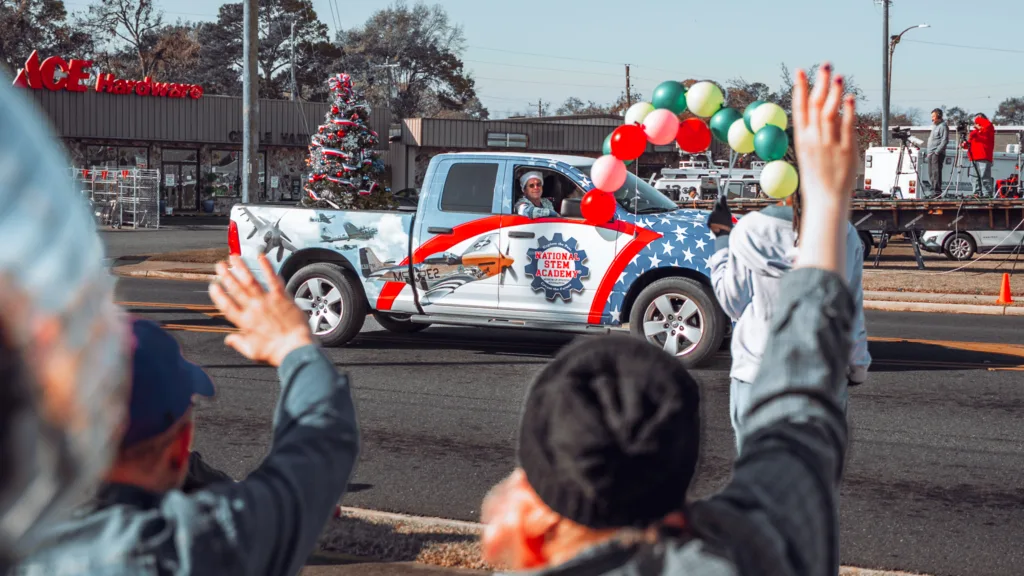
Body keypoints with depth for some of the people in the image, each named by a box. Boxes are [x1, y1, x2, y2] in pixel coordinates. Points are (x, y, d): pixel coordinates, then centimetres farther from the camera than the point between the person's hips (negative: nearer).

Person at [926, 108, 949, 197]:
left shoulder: (943, 126, -7)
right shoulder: (934, 125, 23)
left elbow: (945, 141, -15)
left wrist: (937, 151, -20)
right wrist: (927, 150, 19)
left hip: (937, 154, -10)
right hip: (931, 153, 10)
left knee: (936, 173, -13)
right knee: (931, 173, 10)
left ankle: (937, 191, -16)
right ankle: (933, 190, 14)